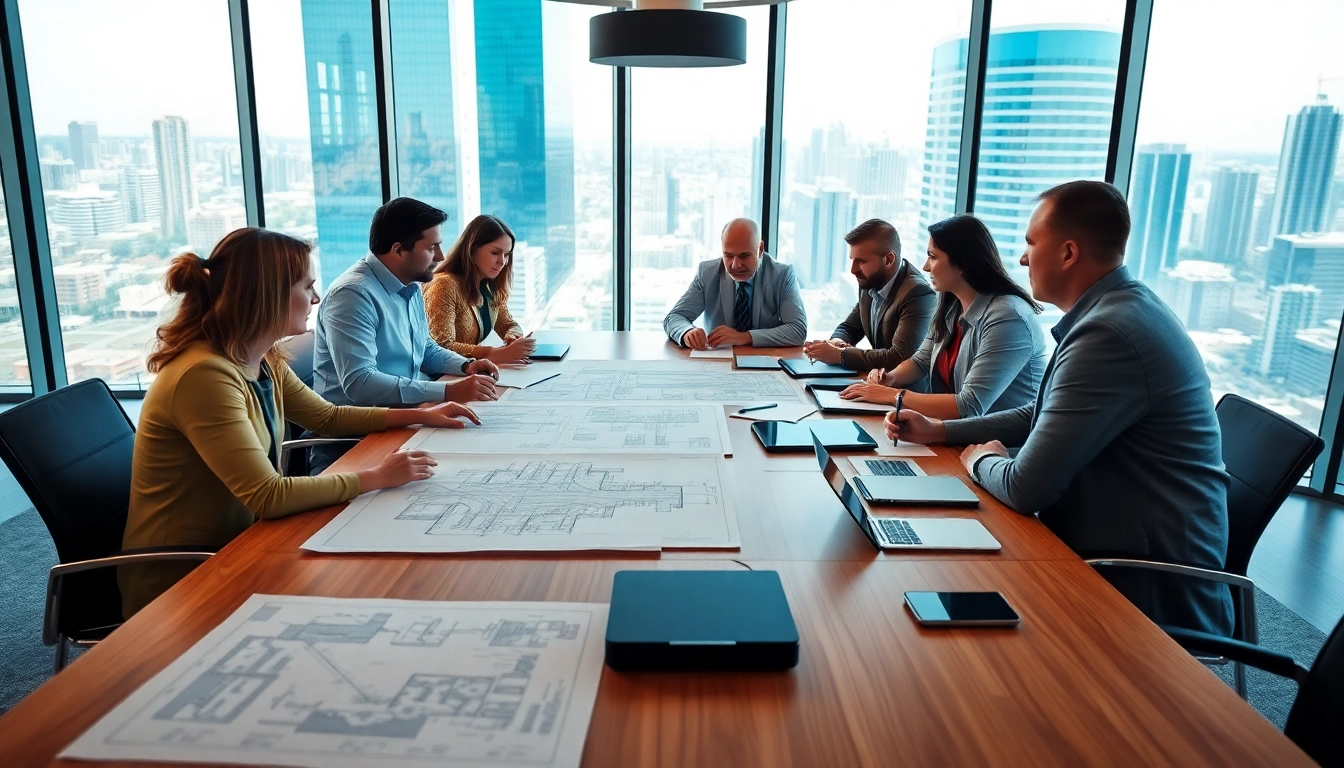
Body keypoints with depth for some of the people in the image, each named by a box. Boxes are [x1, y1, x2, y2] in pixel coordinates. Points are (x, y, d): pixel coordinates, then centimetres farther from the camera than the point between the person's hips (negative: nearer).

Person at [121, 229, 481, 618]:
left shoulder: (264, 363, 1)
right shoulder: (205, 375, -27)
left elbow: (328, 416, 18)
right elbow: (268, 496, -30)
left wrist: (422, 415, 14)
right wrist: (377, 477, -22)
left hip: (229, 551, 8)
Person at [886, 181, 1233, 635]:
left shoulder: (1109, 333, -27)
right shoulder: (1116, 309, 7)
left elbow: (1025, 488, -26)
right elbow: (1041, 417, 19)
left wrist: (981, 460, -4)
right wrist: (938, 432, 11)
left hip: (1152, 584, -9)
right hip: (1141, 553, 9)